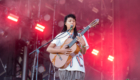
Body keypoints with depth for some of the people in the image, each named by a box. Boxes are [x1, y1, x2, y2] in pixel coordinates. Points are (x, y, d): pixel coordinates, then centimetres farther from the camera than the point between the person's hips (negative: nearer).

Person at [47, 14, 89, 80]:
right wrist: (61, 51, -14)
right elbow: (49, 49, 1)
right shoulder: (60, 36, 8)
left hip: (77, 67, 1)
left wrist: (83, 44, -14)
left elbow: (83, 52, 7)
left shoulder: (80, 36, 12)